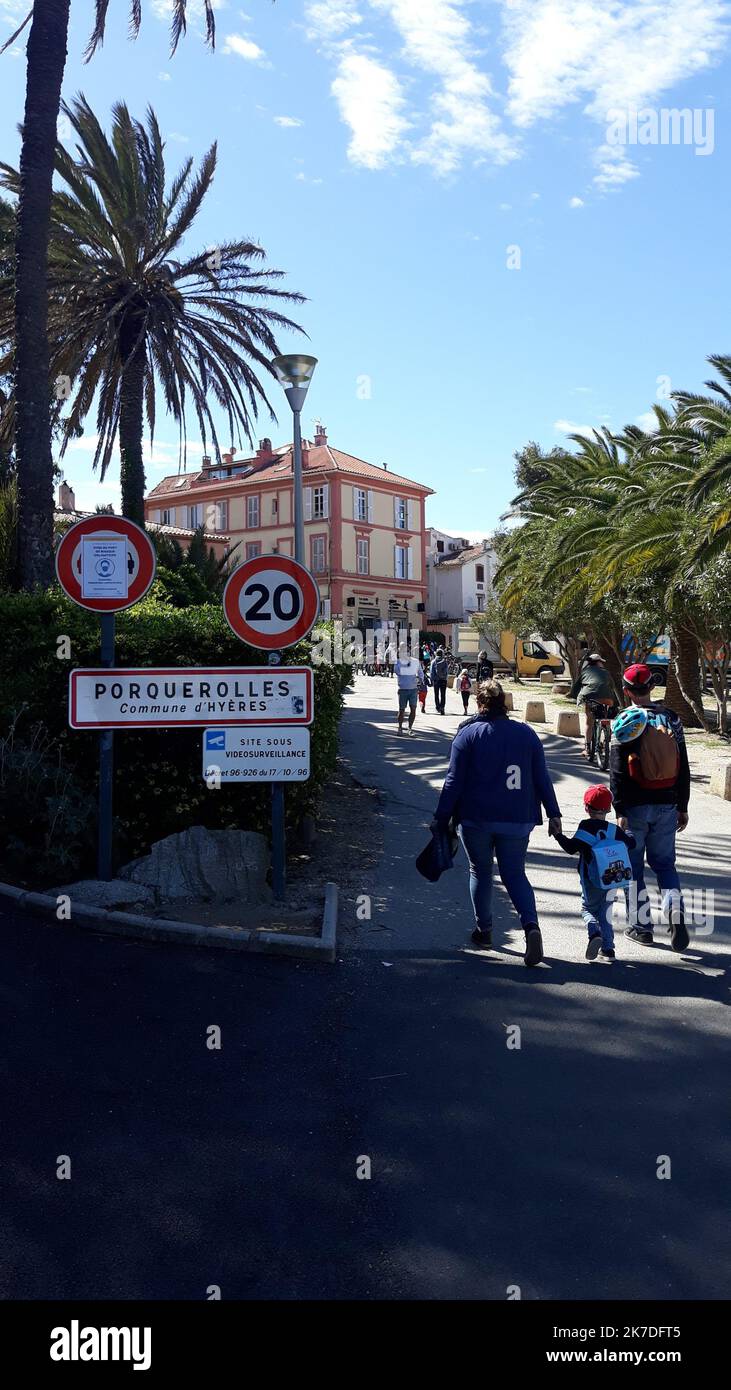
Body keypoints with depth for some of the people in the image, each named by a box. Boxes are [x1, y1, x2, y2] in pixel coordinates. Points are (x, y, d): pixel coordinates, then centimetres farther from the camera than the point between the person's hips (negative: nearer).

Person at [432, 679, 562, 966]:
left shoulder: (469, 734, -5)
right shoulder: (527, 733, 4)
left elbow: (454, 781, -7)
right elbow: (542, 778, 5)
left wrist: (441, 819, -2)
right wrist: (553, 813, 11)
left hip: (476, 818, -2)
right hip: (517, 819, 2)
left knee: (480, 872, 16)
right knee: (515, 875, 9)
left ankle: (484, 930, 24)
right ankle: (531, 926, -14)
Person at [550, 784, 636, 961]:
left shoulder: (585, 827, -8)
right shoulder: (615, 830, 4)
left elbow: (572, 848, -14)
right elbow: (630, 844, 14)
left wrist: (557, 835, -2)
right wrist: (628, 833, 35)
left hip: (592, 881, -4)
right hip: (614, 880, 4)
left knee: (588, 909, 12)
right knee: (605, 912, 17)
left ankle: (595, 933, -18)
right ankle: (608, 949, 10)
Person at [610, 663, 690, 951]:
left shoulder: (624, 724, -8)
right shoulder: (671, 718, 3)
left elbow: (617, 773, -11)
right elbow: (683, 768, 7)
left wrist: (620, 811, -9)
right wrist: (682, 806, 14)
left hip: (635, 807, -3)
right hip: (667, 806, 3)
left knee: (633, 865, 9)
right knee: (665, 862, 13)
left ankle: (641, 925, 12)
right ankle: (675, 908, -10)